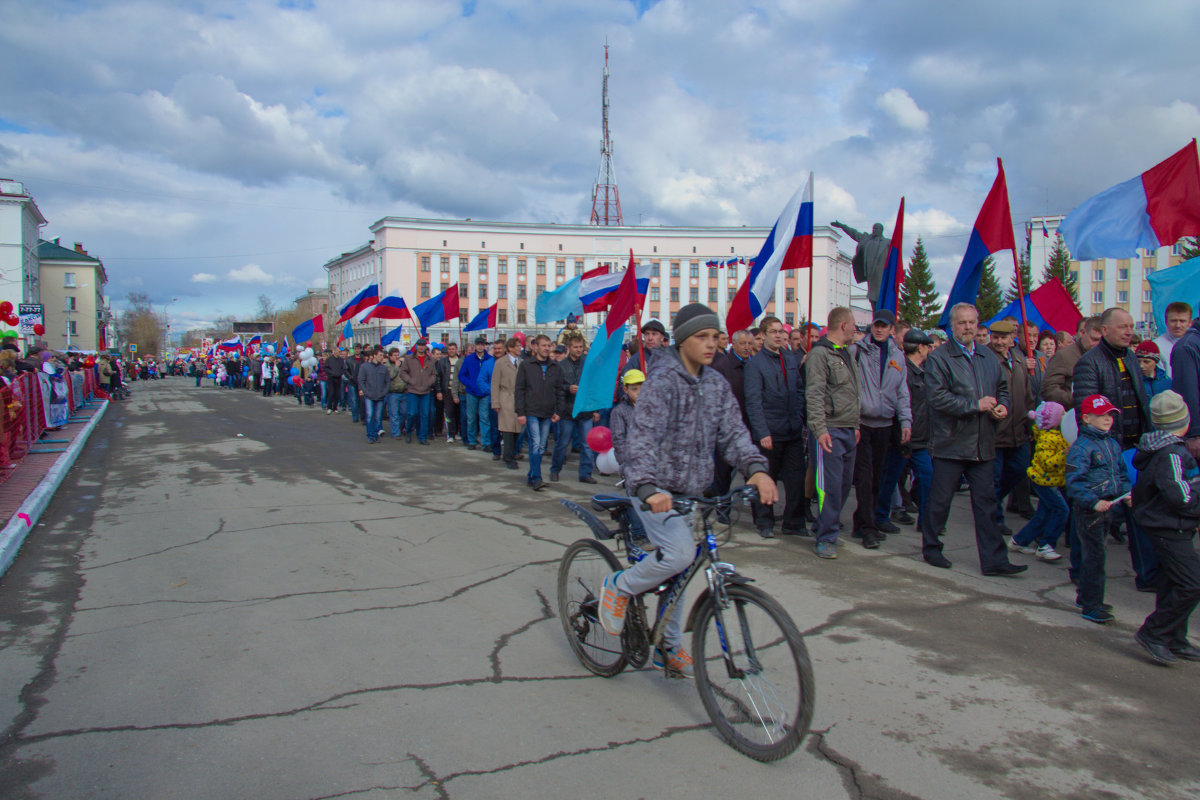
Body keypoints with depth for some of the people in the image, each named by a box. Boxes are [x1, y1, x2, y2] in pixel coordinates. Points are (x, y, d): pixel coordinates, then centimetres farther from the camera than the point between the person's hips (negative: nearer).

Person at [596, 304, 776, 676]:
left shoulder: (717, 385, 6)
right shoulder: (662, 380, -15)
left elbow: (732, 433, 0)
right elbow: (643, 437, -25)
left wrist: (757, 468, -19)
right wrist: (648, 488, -40)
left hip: (690, 491, 7)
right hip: (655, 491, -7)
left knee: (677, 568, 15)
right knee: (679, 554, -25)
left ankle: (669, 647, 32)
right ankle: (618, 587, 1)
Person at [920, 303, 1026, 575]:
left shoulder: (989, 357, 14)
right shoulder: (938, 358, -6)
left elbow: (1002, 387, 25)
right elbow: (937, 397, -16)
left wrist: (1002, 406, 3)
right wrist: (976, 405, -17)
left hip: (983, 444, 5)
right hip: (951, 443, -5)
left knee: (986, 502, 6)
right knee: (939, 500, 5)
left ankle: (993, 559, 11)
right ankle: (931, 548, 22)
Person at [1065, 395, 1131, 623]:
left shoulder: (1113, 444, 11)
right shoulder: (1081, 447, -15)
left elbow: (1121, 473, 22)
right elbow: (1073, 482, -19)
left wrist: (1126, 493, 5)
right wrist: (1093, 502, -26)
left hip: (1106, 507, 8)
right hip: (1088, 510, -8)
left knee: (1093, 554, 18)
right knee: (1095, 556, -6)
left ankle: (1085, 596, 32)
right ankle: (1091, 606, 0)